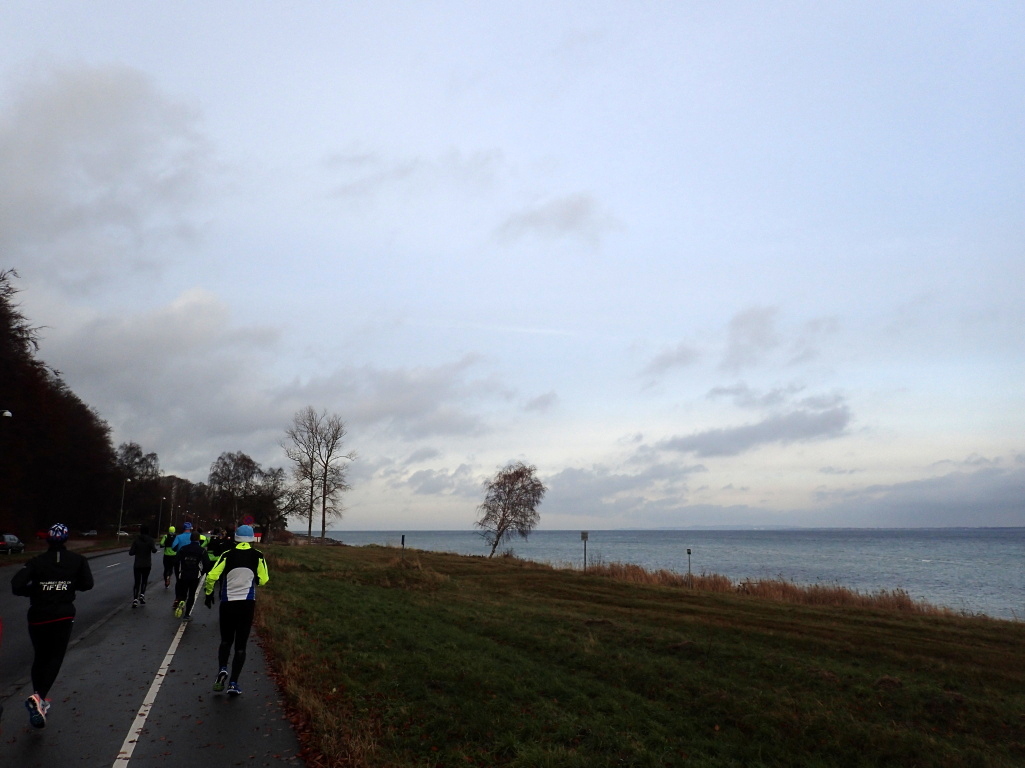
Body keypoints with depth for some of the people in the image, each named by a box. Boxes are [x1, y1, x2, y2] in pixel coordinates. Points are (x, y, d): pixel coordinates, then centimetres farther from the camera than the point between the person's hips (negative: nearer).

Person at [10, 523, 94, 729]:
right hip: (63, 616, -1)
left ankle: (38, 698, 22)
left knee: (40, 657, 19)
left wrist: (34, 590, 5)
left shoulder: (37, 562, -3)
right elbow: (87, 584, -5)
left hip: (38, 616, 1)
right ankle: (39, 697, -15)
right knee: (55, 658, 6)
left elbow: (16, 585, -14)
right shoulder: (77, 560, -1)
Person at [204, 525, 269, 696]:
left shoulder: (228, 555, -3)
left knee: (226, 640, 20)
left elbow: (211, 576, -8)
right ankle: (233, 683, 4)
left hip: (227, 603, 1)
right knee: (241, 645, 7)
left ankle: (222, 669, -3)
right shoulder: (258, 556, -2)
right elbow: (263, 580, -2)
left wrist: (209, 594, 8)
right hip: (247, 604, 0)